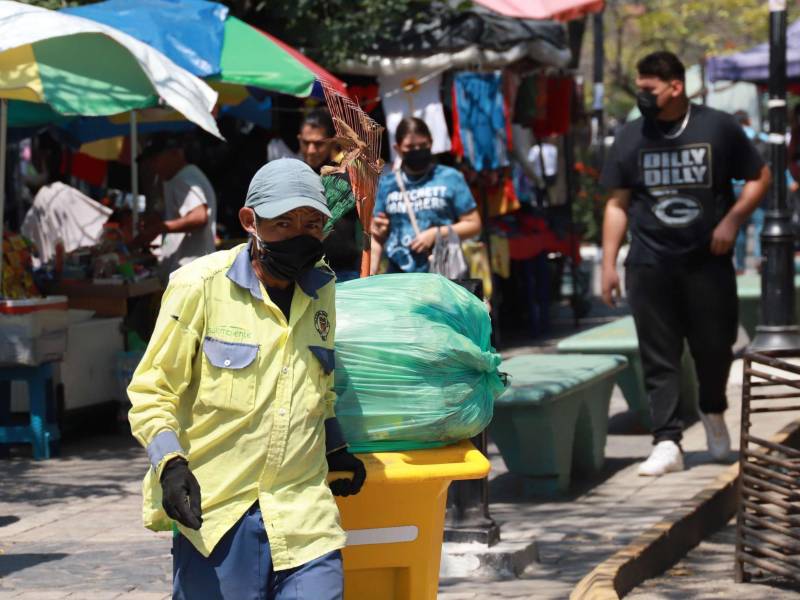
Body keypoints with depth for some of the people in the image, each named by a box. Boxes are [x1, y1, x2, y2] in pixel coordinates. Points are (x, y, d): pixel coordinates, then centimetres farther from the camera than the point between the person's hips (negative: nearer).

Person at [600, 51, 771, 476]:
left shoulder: (719, 128, -1)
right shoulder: (631, 138, 5)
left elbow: (759, 178, 6)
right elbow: (618, 204, 8)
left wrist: (732, 220, -9)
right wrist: (608, 263, 3)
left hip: (708, 262, -1)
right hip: (650, 265, 1)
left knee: (714, 346, 7)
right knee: (659, 358, -2)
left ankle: (713, 411, 35)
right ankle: (667, 442, -2)